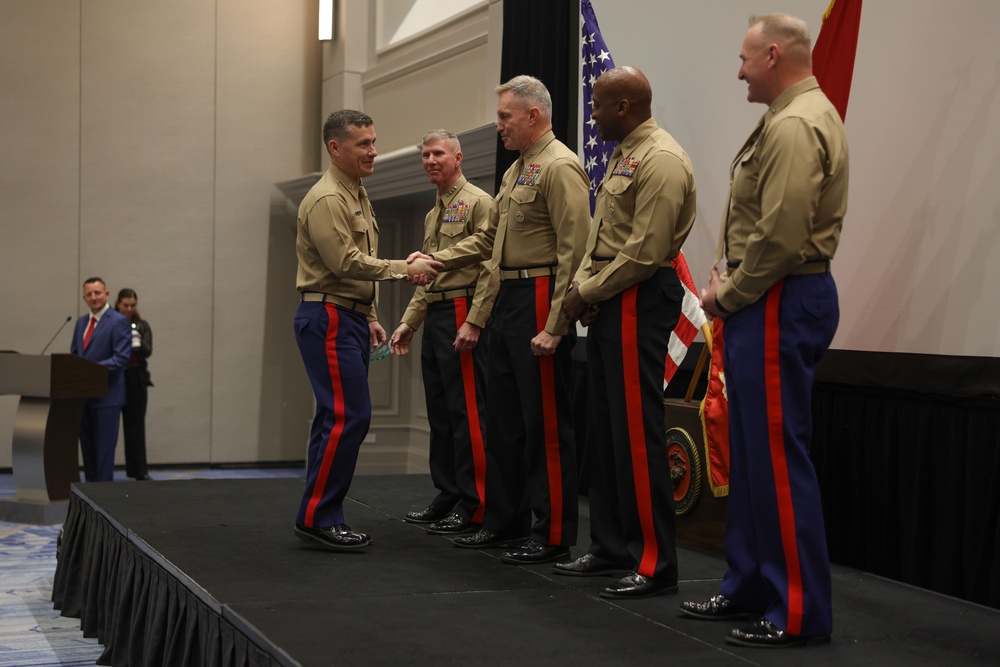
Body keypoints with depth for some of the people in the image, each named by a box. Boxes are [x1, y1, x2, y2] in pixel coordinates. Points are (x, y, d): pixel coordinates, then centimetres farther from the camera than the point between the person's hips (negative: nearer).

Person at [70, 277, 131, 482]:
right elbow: (74, 354, 19)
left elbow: (121, 358, -17)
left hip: (107, 395, -7)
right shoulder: (81, 322, 15)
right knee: (87, 447, 12)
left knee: (104, 448, -3)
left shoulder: (118, 321, -9)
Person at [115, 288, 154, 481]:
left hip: (136, 379, 2)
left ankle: (139, 470, 6)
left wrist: (138, 342, -24)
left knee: (135, 424, 4)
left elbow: (148, 351, -5)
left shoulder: (142, 325, 6)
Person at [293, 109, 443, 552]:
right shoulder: (326, 199, -13)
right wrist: (404, 269, -17)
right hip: (328, 318, -10)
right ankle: (315, 518, -7)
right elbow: (346, 262, -21)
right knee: (348, 416, -13)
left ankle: (323, 518, 14)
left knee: (337, 418, 9)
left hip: (350, 318, 10)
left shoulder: (357, 195, 19)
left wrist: (369, 316, 21)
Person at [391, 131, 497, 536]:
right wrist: (409, 322, 17)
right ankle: (448, 497, 19)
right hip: (434, 318, 9)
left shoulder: (478, 203, -7)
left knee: (467, 413, -8)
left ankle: (474, 506, -3)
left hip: (462, 315, -9)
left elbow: (491, 267, -15)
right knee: (440, 412, 12)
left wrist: (474, 321, -22)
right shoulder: (432, 215, 21)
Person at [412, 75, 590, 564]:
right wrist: (433, 261, 14)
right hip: (507, 300, 10)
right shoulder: (516, 170, 18)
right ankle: (506, 520, 27)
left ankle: (554, 536, 3)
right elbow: (488, 239, 23)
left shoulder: (559, 167, -13)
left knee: (545, 423, -4)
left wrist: (554, 325, -23)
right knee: (504, 418, 16)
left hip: (539, 300, -10)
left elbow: (574, 252, -19)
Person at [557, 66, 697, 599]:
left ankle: (655, 564, -3)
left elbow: (645, 252, -20)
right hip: (607, 305, 10)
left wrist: (587, 293, -12)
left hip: (639, 303, -10)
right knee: (605, 429, 13)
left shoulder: (661, 160, -14)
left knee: (637, 434, -9)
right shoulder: (622, 157, 18)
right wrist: (582, 285, 3)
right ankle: (611, 547, 23)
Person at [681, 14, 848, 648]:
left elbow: (780, 237, -24)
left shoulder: (794, 126, -16)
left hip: (780, 304, -11)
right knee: (752, 451, 16)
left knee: (777, 456, -6)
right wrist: (731, 289, 10)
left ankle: (802, 612, 1)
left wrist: (727, 295, -11)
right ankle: (749, 588, 26)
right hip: (773, 302, 11)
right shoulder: (806, 115, 18)